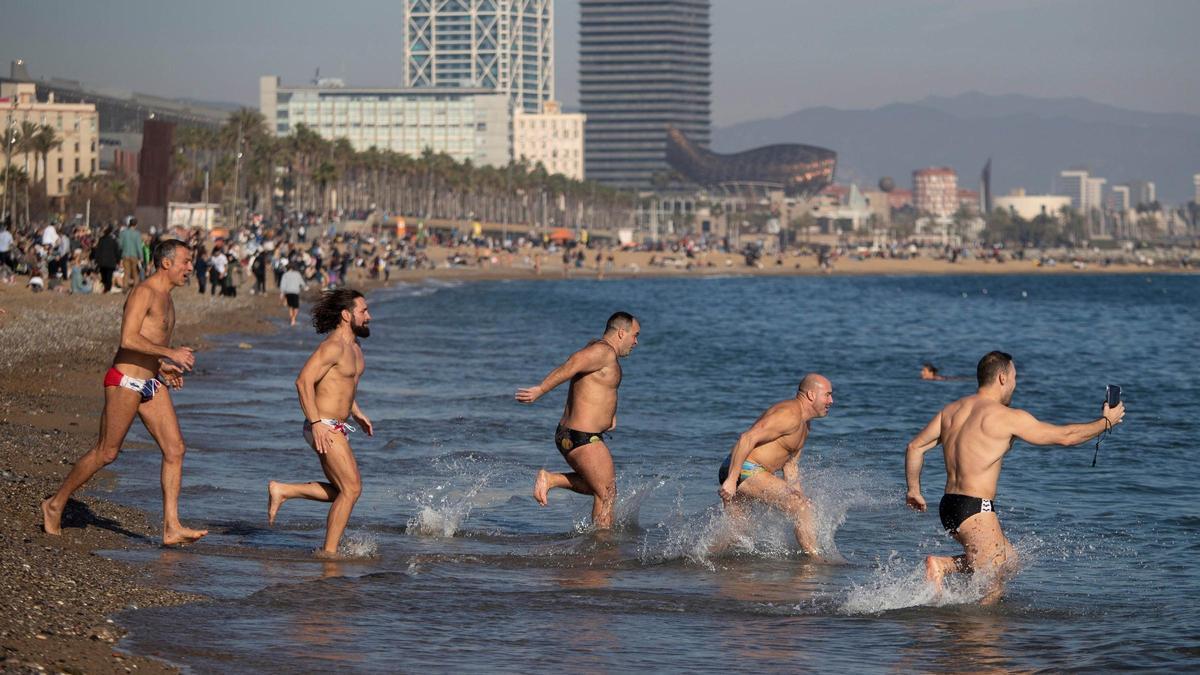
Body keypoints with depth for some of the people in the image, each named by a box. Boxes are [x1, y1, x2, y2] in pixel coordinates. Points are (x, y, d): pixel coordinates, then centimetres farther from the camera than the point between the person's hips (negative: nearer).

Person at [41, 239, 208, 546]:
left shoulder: (165, 297, 16)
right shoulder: (143, 292, -14)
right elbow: (128, 339, -25)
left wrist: (165, 368, 11)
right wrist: (170, 353, -21)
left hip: (151, 383, 9)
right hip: (125, 382, -9)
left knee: (175, 449, -2)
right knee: (106, 453, 0)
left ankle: (171, 528, -3)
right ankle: (55, 505, 18)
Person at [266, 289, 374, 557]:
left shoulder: (354, 346, 14)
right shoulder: (333, 346, -17)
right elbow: (304, 381, -24)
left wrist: (356, 412, 24)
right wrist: (316, 422, -28)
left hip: (337, 428, 10)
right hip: (324, 428, -10)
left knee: (340, 491, 14)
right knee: (351, 488, -10)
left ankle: (282, 490, 19)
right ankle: (329, 552, -6)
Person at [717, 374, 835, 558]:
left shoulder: (804, 424, 18)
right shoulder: (789, 415, -16)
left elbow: (790, 464, 24)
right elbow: (747, 438, -24)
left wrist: (797, 495, 15)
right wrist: (731, 480, -28)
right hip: (744, 469, -11)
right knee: (801, 505, -17)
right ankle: (814, 560, -17)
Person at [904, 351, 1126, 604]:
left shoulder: (951, 411, 12)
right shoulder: (1008, 417, -9)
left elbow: (915, 447, 12)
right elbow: (1065, 436, -3)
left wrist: (914, 490, 20)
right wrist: (1106, 421, 10)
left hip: (948, 506, 8)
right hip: (975, 509, -8)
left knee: (1009, 561, 20)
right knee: (991, 591, -1)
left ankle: (942, 564, 5)